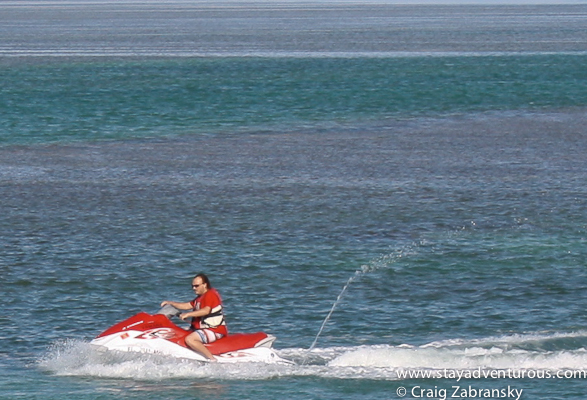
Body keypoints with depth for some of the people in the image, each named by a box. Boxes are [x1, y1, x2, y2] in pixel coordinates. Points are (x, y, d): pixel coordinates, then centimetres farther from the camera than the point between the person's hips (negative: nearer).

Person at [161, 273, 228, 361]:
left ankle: (212, 360, -32)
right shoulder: (201, 297, 20)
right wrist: (171, 303, 17)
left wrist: (188, 314, -27)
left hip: (215, 330, -12)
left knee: (189, 339, -30)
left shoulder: (211, 294, -14)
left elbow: (206, 310, -28)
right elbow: (188, 305, 25)